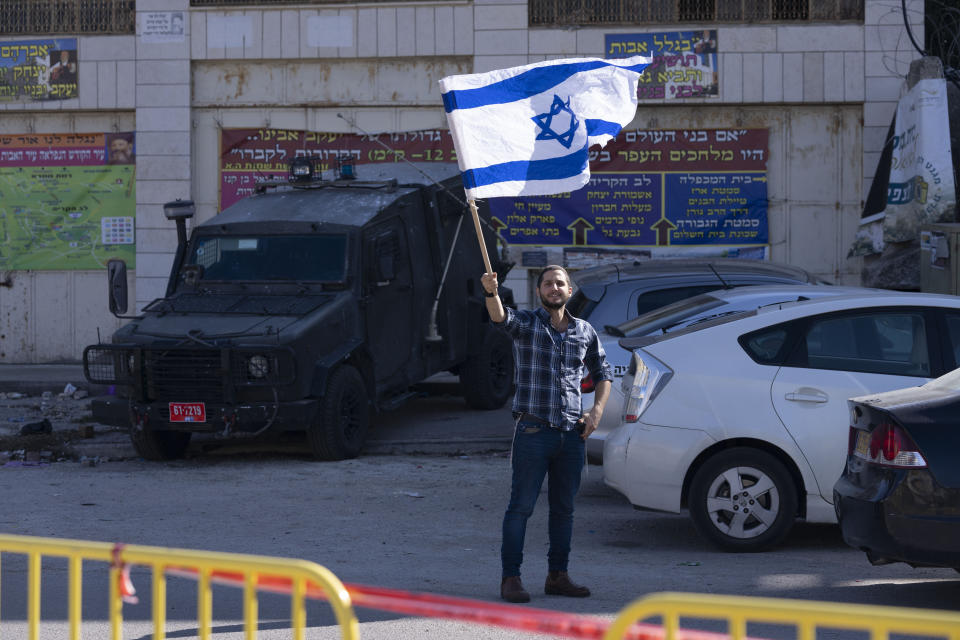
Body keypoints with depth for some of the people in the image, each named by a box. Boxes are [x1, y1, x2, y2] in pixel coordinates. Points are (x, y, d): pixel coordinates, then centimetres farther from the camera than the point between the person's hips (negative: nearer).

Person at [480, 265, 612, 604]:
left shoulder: (585, 331, 12)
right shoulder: (526, 323, 0)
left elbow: (602, 373, 23)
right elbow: (500, 316, -22)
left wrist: (597, 410, 7)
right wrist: (491, 292, -44)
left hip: (572, 435, 4)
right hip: (533, 432, -4)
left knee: (564, 508, 10)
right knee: (521, 506, -4)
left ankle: (557, 575, 19)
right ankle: (511, 578, -1)